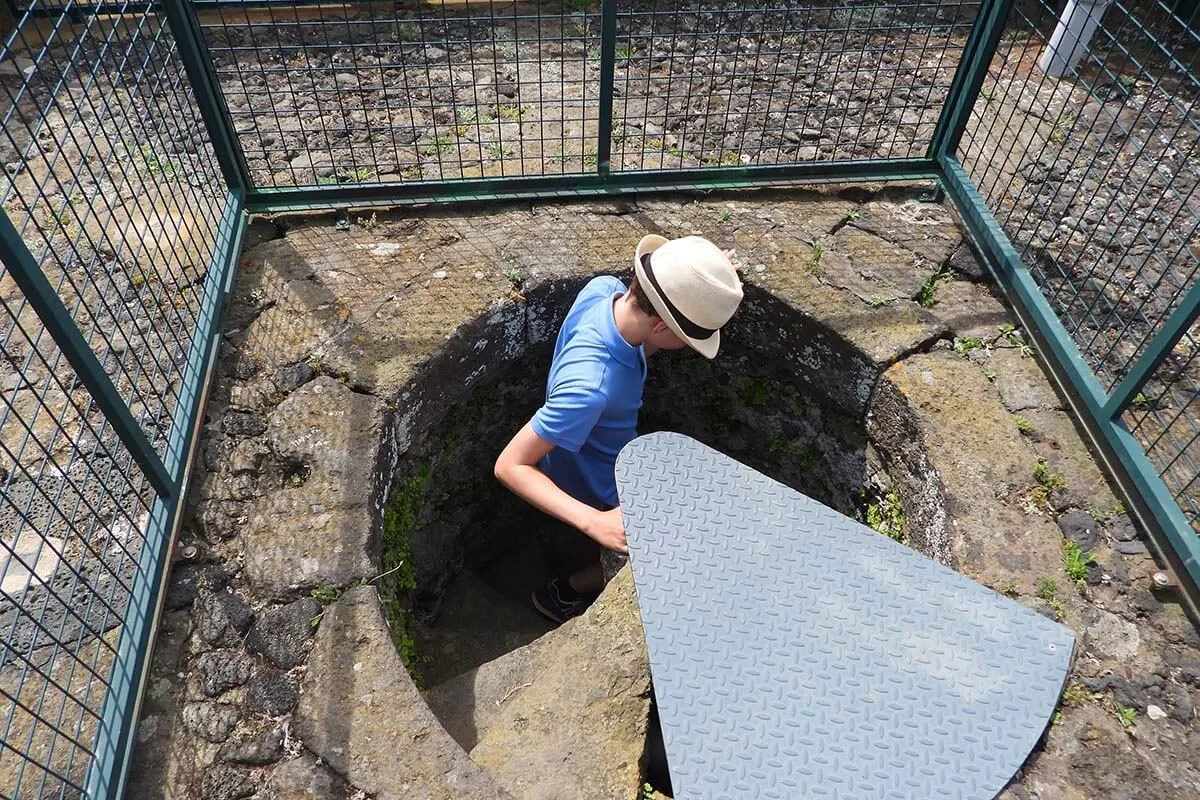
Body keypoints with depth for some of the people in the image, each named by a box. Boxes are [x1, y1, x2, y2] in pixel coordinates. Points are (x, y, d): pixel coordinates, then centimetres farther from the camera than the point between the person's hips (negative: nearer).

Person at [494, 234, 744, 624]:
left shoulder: (604, 288, -24)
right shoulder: (590, 386, -46)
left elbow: (643, 348, -2)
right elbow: (510, 466, -38)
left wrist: (705, 286, -16)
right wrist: (594, 522, -49)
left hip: (610, 460, 7)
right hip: (602, 495, -7)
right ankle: (563, 592, 33)